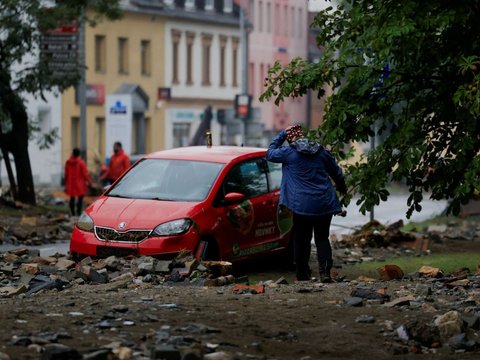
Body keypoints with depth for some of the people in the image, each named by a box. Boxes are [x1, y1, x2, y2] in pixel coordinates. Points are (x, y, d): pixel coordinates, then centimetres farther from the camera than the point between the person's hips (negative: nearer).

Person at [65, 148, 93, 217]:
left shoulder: (68, 162, 0)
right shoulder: (81, 162, -12)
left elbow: (66, 174, 6)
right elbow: (85, 174, -11)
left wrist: (66, 183, 17)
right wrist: (90, 182, -1)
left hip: (71, 184, 4)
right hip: (79, 185, -4)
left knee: (72, 199, 12)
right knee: (80, 199, 0)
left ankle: (73, 214, 14)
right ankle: (79, 213, -6)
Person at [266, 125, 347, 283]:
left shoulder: (289, 153, -6)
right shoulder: (321, 151, 6)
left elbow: (270, 153, 11)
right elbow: (337, 173, 17)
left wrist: (282, 134, 15)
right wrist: (343, 189, 35)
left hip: (302, 204, -3)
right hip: (325, 203, 3)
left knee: (301, 240, 8)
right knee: (322, 238, 7)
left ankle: (303, 274, 11)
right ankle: (325, 271, -9)